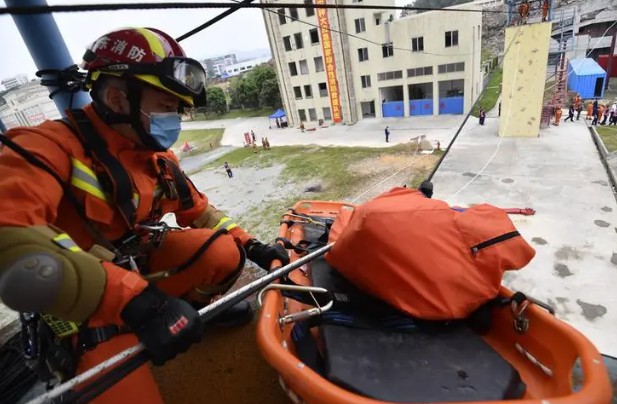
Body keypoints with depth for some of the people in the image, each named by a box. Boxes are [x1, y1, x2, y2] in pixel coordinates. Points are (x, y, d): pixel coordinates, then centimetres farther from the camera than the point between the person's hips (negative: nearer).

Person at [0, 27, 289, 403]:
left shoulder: (157, 157, 1)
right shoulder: (51, 147, -21)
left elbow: (199, 211, 9)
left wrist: (251, 245, -3)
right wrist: (136, 301, -44)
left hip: (141, 265, 6)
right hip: (85, 304, -5)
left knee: (224, 252, -16)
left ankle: (192, 306, 11)